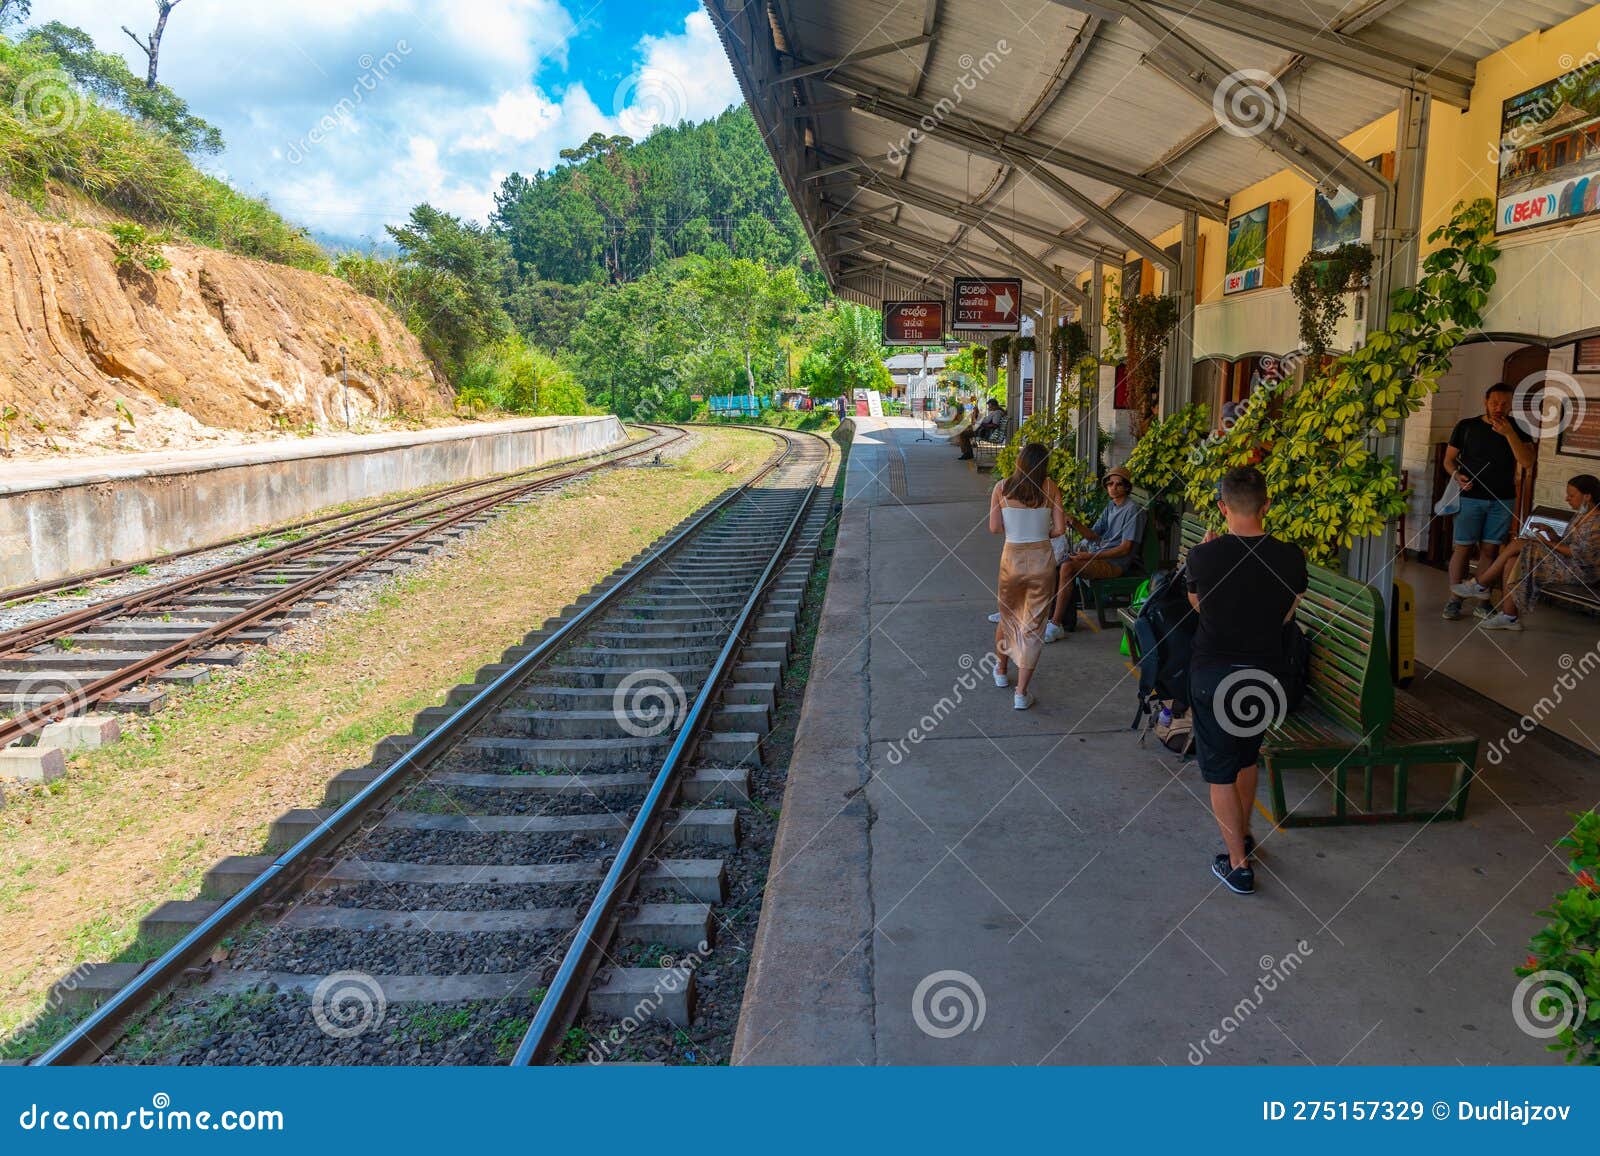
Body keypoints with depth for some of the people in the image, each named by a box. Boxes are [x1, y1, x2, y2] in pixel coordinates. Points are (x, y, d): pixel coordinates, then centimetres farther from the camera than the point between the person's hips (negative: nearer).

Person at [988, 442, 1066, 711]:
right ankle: (1021, 693, 2)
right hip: (1042, 559, -1)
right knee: (1033, 626, 5)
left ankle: (1001, 671, 42)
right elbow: (1059, 529, -7)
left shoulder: (1001, 488, -2)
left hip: (1012, 558, 1)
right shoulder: (1049, 488, -4)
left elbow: (995, 528, -4)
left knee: (1007, 617, 24)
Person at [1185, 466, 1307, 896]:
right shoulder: (1290, 557, -10)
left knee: (1220, 772, 8)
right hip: (1267, 674, 4)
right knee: (1247, 756, 25)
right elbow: (1285, 615, 5)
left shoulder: (1203, 557, -16)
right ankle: (1243, 835, 41)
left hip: (1214, 675, -3)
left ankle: (1238, 865, 11)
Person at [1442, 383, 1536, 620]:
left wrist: (1509, 433, -15)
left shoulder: (1517, 429, 5)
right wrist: (1457, 475, -13)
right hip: (1470, 497, -1)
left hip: (1503, 500, 1)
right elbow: (1449, 459, 8)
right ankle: (1454, 600, 2)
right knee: (1463, 547, -3)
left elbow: (1527, 462, -6)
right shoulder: (1466, 426, 3)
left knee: (1490, 550, 2)